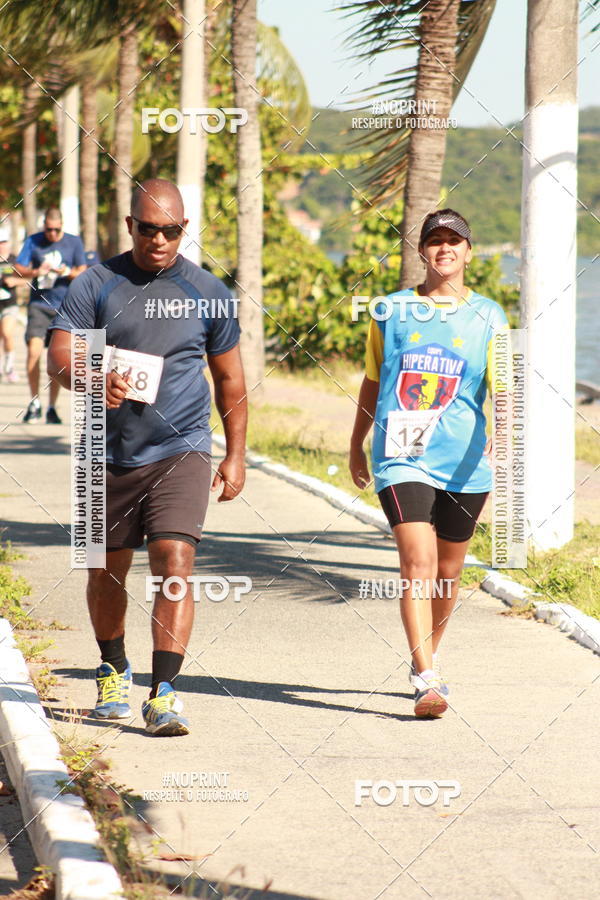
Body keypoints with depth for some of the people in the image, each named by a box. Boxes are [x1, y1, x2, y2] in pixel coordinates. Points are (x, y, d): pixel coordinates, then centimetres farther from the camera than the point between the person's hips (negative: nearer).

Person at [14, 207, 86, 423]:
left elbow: (83, 272, 7)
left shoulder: (74, 242, 7)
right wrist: (35, 272, -17)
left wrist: (68, 273, -15)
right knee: (34, 350, -17)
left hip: (64, 306, 1)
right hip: (39, 305, -1)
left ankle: (51, 407, 12)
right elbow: (18, 268, 3)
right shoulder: (33, 241, 6)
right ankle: (34, 403, -5)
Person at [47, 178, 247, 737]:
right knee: (107, 570, 13)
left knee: (175, 561, -17)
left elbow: (229, 378, 12)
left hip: (181, 451, -1)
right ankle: (112, 672, 38)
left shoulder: (207, 293, 3)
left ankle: (163, 693, -18)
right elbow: (58, 355, -9)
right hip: (110, 455, 1)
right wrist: (95, 380, -31)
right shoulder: (97, 285, 0)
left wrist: (235, 456, 9)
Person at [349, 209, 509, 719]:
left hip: (464, 463, 1)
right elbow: (372, 382, 19)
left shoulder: (488, 317, 5)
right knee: (417, 562, -16)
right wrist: (356, 446, 24)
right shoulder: (391, 311, 8)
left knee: (448, 572, 12)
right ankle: (428, 679, -19)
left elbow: (501, 385, -7)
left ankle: (426, 658, 35)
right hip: (401, 458, -1)